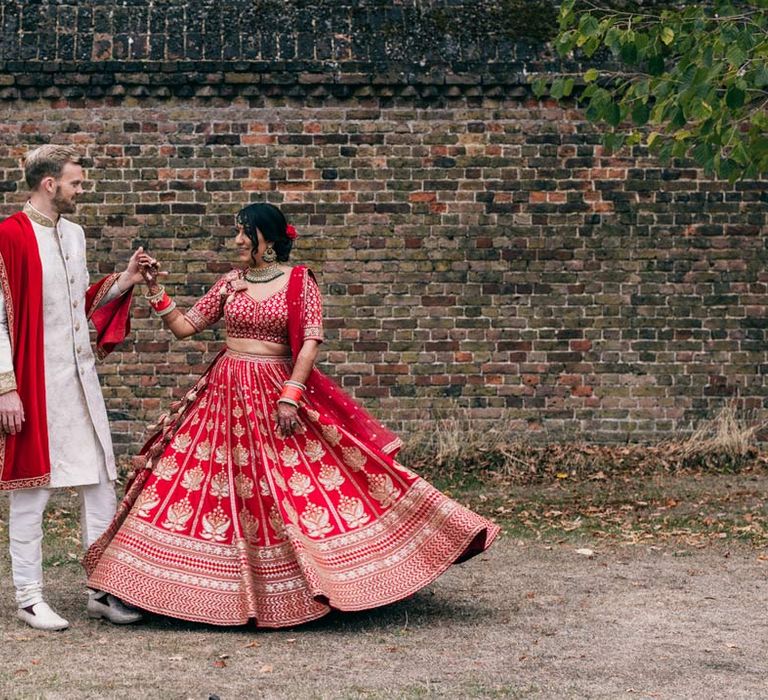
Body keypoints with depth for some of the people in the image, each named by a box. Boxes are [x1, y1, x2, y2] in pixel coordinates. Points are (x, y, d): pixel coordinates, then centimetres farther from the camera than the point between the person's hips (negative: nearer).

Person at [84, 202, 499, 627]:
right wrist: (154, 288, 2)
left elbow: (310, 341, -9)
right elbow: (184, 326, 11)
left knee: (303, 481, -4)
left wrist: (290, 395, -17)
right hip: (227, 394, 3)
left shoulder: (298, 282, -2)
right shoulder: (230, 284, 9)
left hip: (278, 392, -3)